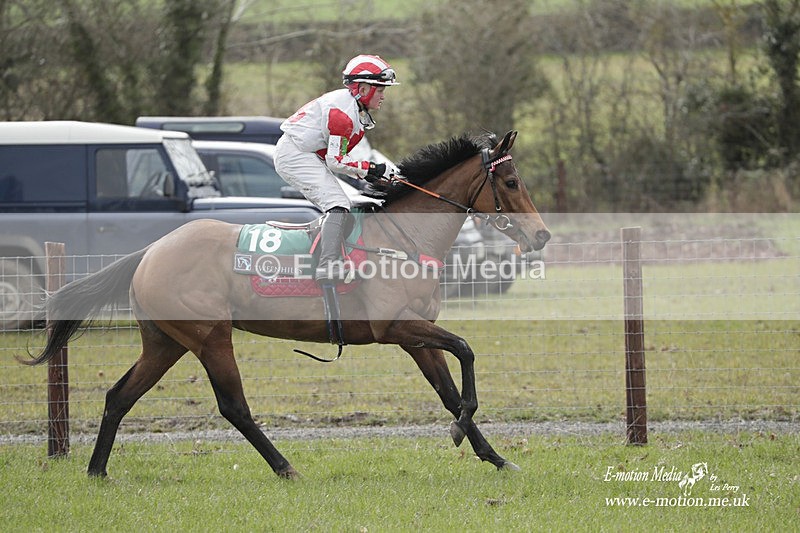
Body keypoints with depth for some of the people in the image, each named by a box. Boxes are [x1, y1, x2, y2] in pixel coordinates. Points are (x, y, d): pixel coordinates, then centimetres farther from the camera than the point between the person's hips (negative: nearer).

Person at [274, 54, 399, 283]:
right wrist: (371, 169, -17)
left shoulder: (356, 109, 12)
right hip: (295, 155, -11)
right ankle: (328, 267, -32)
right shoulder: (343, 110, -20)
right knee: (338, 205, -21)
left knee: (338, 208, 14)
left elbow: (335, 155, 13)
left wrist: (365, 172, 0)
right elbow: (335, 160, -20)